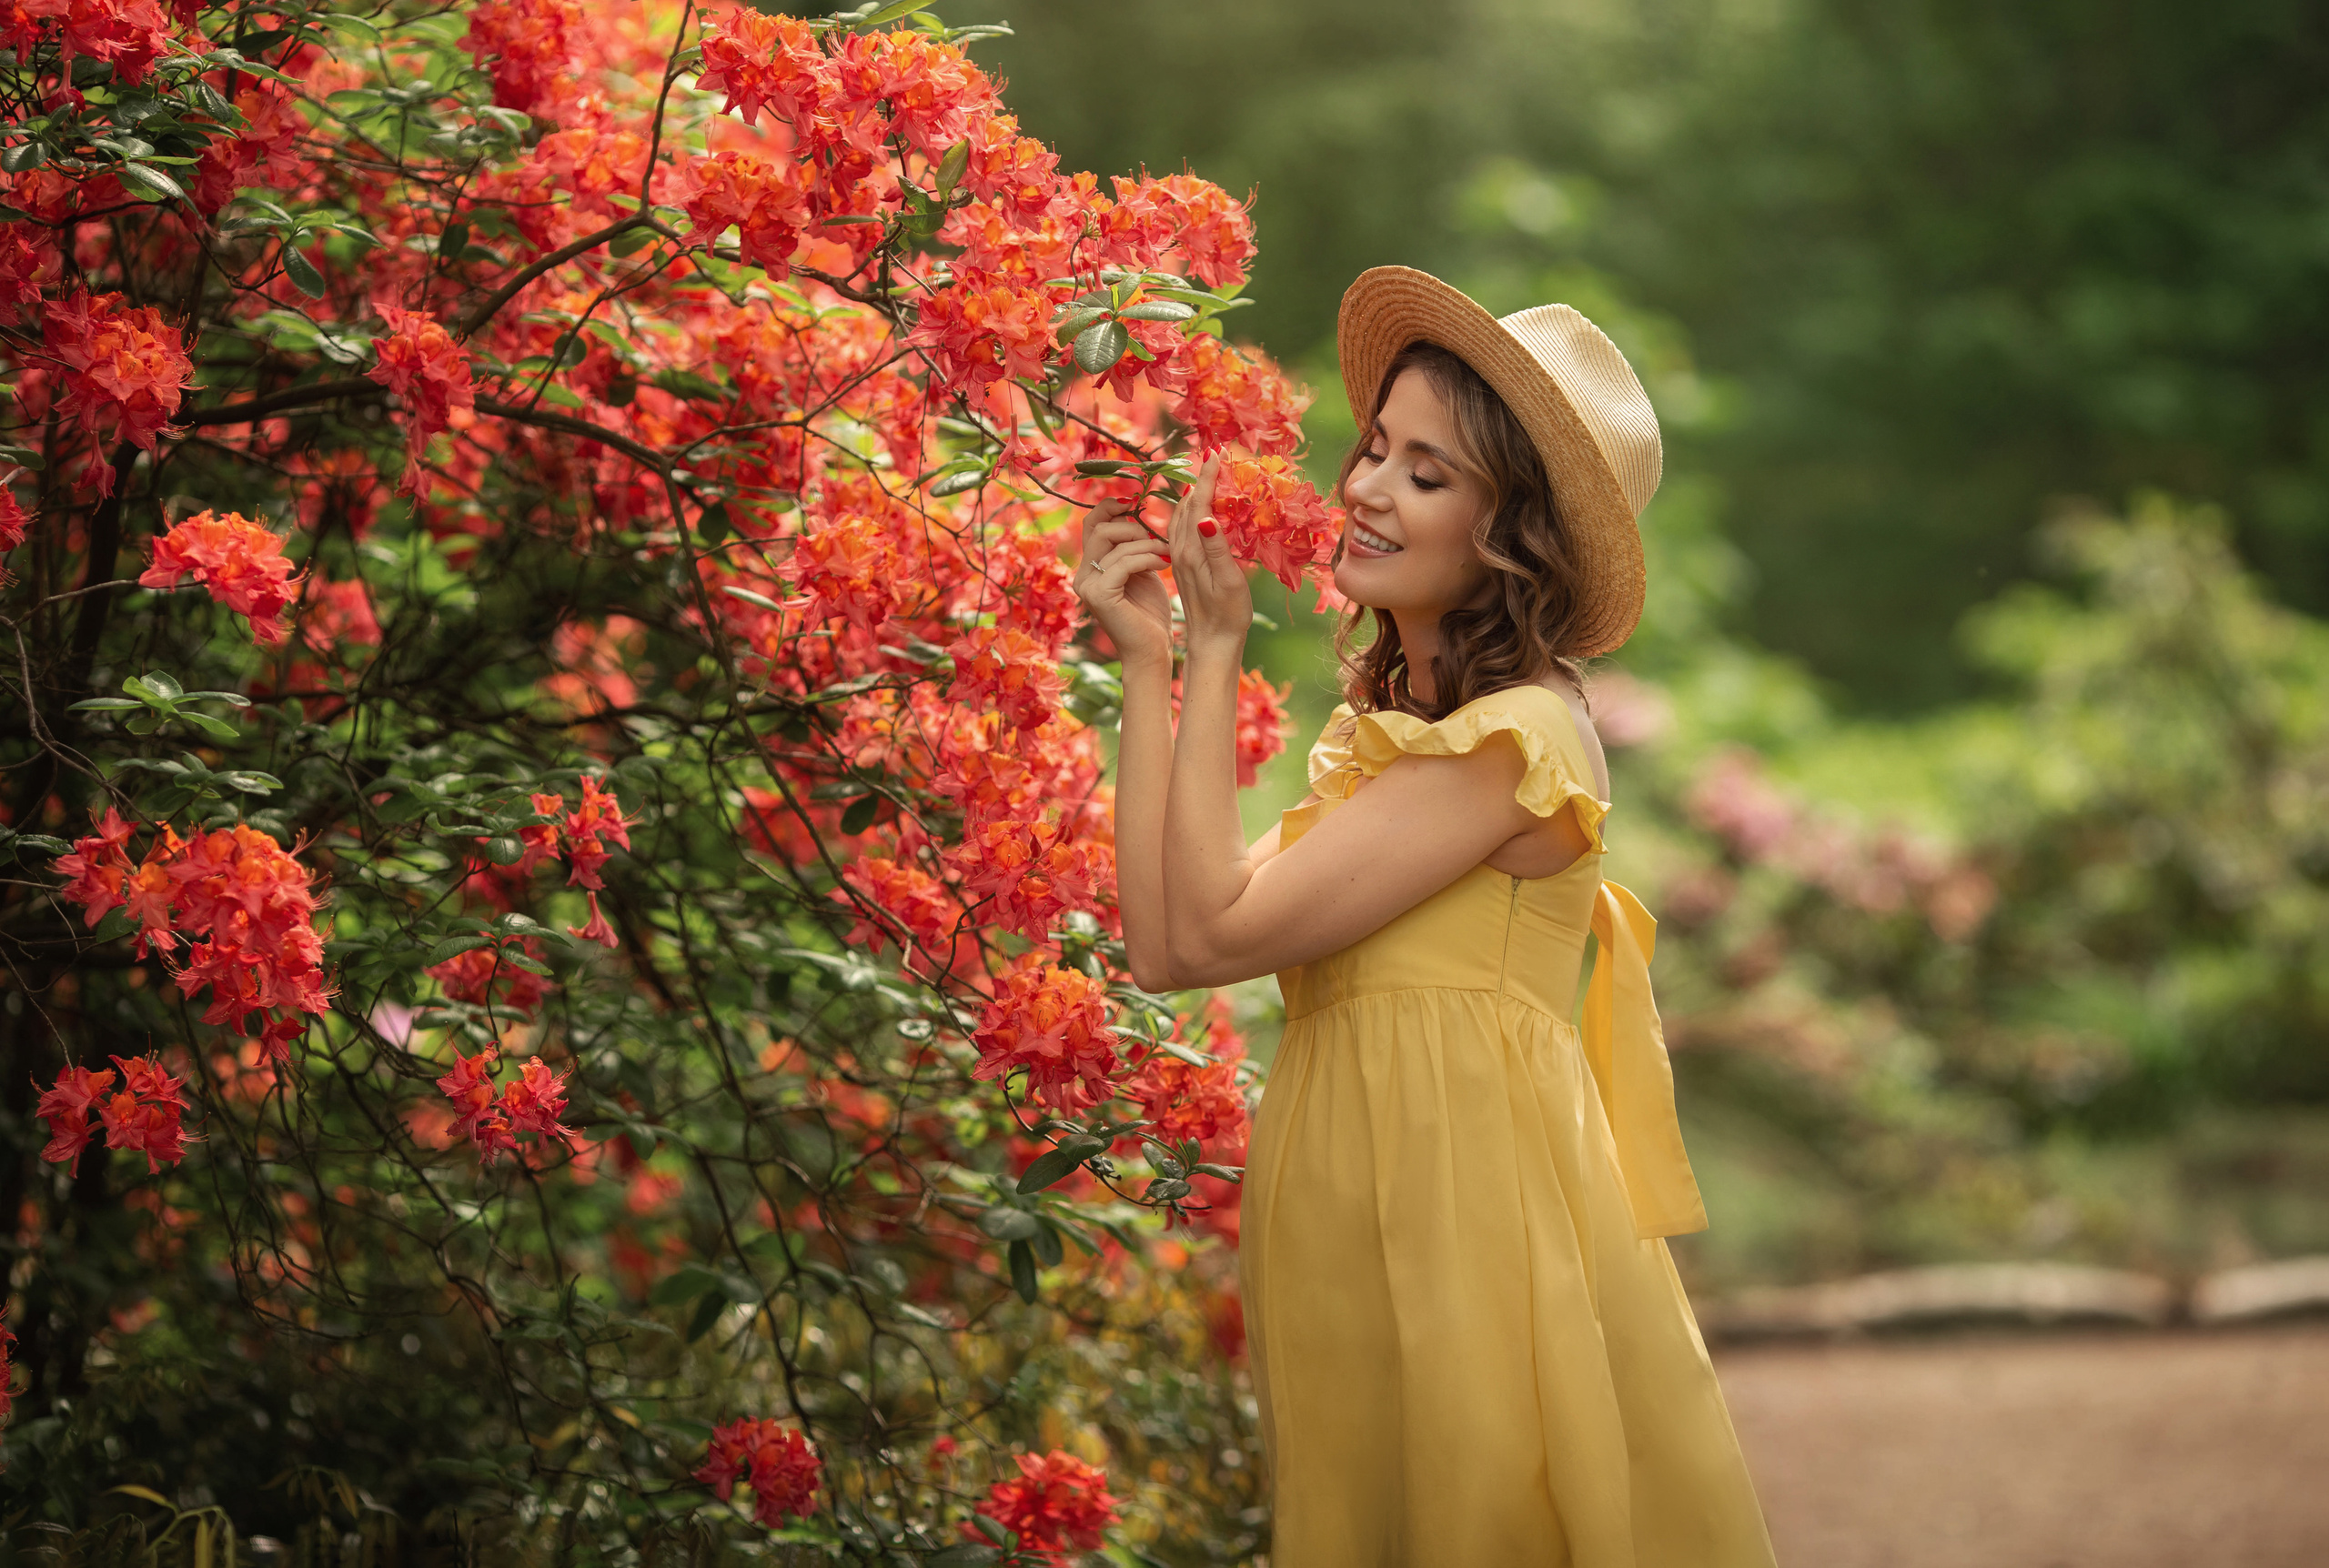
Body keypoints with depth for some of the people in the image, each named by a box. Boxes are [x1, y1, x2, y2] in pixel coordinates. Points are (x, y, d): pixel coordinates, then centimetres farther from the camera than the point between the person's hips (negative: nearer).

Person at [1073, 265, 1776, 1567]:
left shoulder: (1515, 738, -15)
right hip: (1368, 1261, 8)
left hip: (1469, 1251, -8)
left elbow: (1212, 933, -16)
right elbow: (1162, 940, 3)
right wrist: (1148, 664, 3)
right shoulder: (1398, 726, 12)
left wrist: (1217, 653, -9)